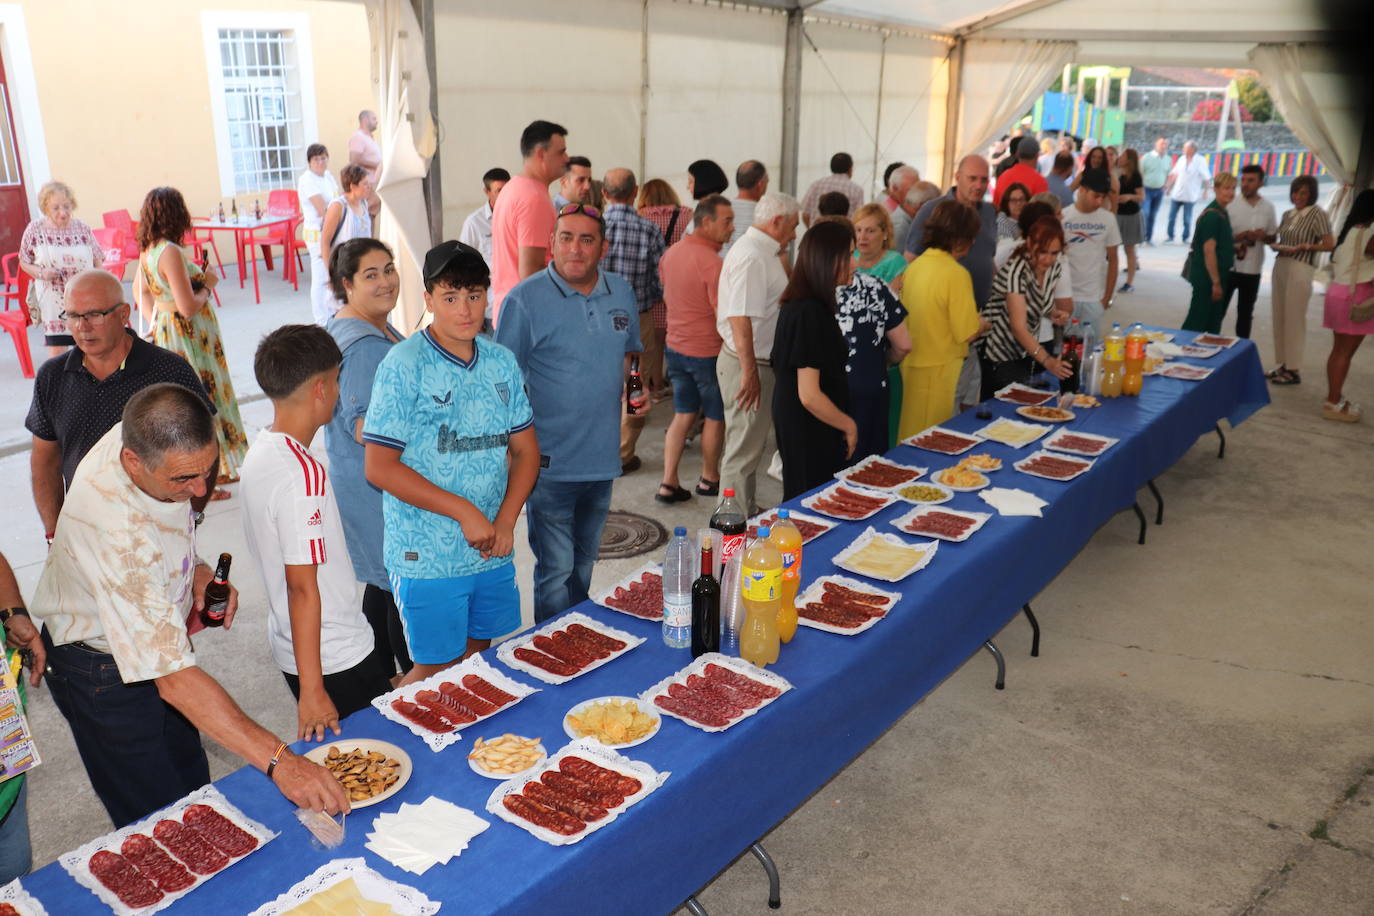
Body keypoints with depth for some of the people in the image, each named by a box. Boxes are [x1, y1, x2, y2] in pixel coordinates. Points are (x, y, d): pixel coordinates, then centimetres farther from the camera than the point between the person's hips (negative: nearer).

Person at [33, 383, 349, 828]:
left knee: (192, 785, 23)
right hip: (104, 676, -7)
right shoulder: (115, 531, -42)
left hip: (152, 639, 8)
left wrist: (195, 568, -10)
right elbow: (174, 678, -44)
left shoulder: (145, 440, -18)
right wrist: (278, 761, -47)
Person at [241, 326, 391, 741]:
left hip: (290, 647, 9)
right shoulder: (302, 473, -25)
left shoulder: (260, 451, 3)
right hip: (336, 660, -9)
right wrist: (312, 689, -19)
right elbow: (302, 587, -24)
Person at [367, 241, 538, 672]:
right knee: (437, 672, 6)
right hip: (427, 557, -5)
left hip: (492, 551, 6)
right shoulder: (405, 365, -12)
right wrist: (464, 511, -17)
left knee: (477, 662, 18)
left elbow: (526, 449, 10)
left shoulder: (501, 362, 5)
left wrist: (506, 520, -5)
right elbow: (379, 467, -15)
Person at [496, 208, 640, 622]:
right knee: (556, 569, -2)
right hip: (551, 460, -5)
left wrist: (621, 402, 7)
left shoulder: (621, 293, 5)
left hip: (602, 455, 6)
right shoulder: (525, 299, -12)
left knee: (584, 561, 20)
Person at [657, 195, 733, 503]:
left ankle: (668, 482, 11)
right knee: (715, 417, 12)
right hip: (708, 350, -7)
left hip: (676, 346, 7)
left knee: (683, 415, 14)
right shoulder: (712, 262, -21)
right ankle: (709, 479, 27)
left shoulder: (670, 253, 4)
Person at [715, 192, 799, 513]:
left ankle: (746, 515, 33)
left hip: (757, 363, 11)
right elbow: (740, 319, -27)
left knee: (751, 446, 20)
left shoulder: (760, 251, 14)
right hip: (748, 365, -11)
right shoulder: (751, 257, -20)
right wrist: (749, 373, -28)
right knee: (743, 452, -2)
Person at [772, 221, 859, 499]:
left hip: (795, 424, 10)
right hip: (810, 435, -10)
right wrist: (849, 425, -10)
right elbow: (809, 396, -25)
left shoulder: (797, 305, 6)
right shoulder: (811, 312, -23)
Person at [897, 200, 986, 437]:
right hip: (937, 369, -7)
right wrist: (984, 323, 6)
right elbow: (967, 333, -16)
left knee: (913, 436, 18)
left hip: (912, 363, 7)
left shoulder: (914, 266, 3)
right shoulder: (956, 273, -17)